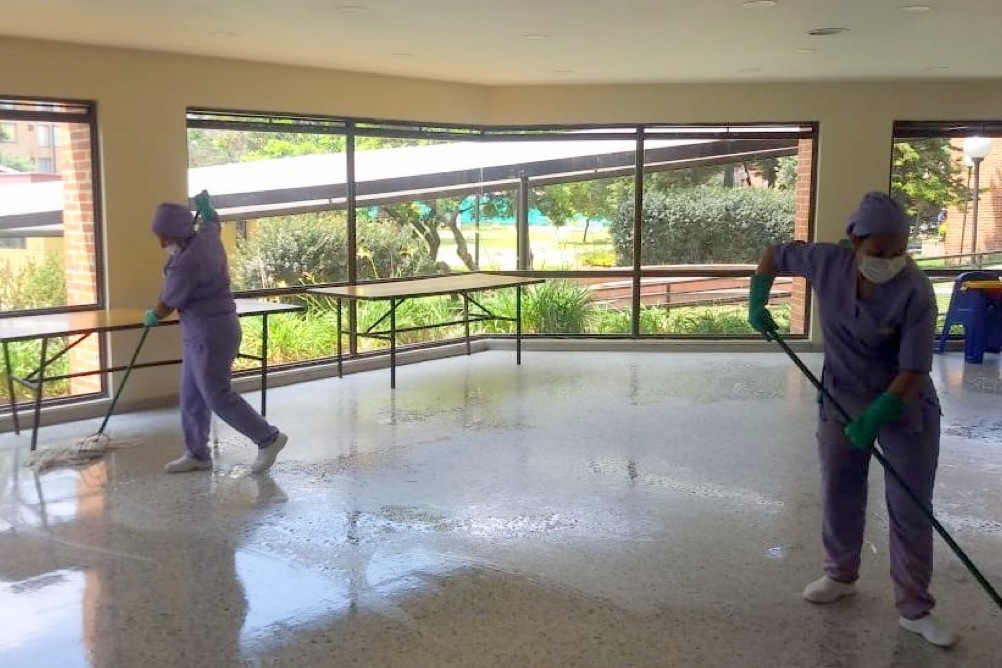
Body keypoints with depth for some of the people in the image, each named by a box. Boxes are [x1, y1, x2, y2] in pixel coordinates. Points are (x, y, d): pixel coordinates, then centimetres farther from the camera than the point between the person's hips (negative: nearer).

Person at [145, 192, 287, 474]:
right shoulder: (207, 235, 0)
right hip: (200, 334, 10)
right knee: (191, 396, 13)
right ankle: (197, 454, 20)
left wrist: (151, 317, 9)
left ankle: (268, 438, 7)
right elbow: (212, 220, 28)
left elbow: (166, 305, -8)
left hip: (210, 335, -10)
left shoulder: (185, 264, -24)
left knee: (217, 396, -4)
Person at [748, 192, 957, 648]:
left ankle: (915, 609, 16)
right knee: (838, 495, 15)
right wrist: (757, 305, 2)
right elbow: (774, 255, 4)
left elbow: (914, 371, -27)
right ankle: (841, 576, 38)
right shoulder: (827, 262, -16)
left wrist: (875, 417, -31)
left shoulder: (915, 291, -26)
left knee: (911, 510, 3)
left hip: (907, 409, -3)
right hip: (841, 400, 4)